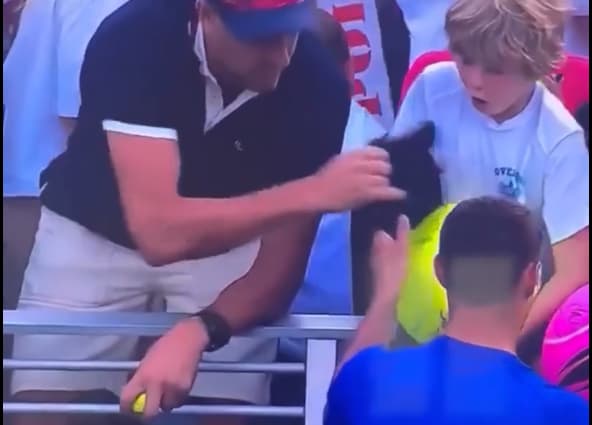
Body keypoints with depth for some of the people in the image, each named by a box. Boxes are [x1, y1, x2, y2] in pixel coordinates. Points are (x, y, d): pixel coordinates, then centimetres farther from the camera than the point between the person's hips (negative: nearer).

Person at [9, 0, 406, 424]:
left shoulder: (318, 82, -26)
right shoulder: (136, 38, -32)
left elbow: (282, 261, -22)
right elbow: (159, 233, -41)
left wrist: (196, 331, -40)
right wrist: (313, 193, -48)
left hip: (228, 236, 1)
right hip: (94, 228, -1)